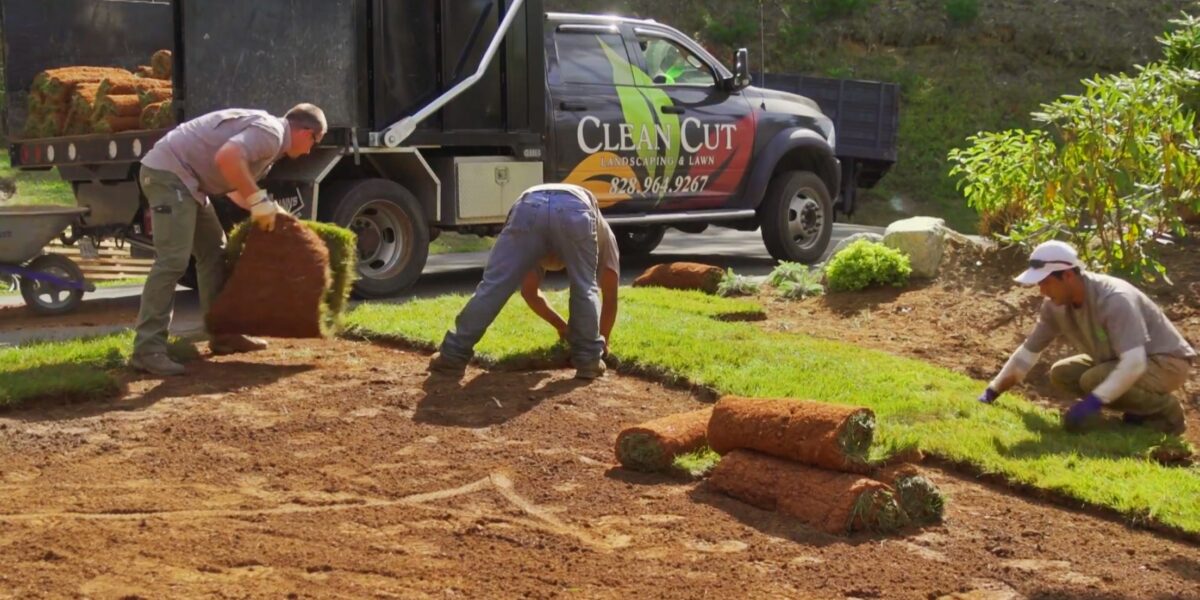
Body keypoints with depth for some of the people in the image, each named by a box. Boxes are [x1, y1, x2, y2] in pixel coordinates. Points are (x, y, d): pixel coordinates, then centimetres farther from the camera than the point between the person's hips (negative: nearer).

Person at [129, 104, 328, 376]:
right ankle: (147, 351, -20)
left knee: (214, 252, 17)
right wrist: (260, 200, -23)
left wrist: (267, 210, 17)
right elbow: (227, 158, -31)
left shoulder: (271, 139, 19)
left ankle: (221, 335, 22)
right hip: (169, 172, -11)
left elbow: (232, 185, 25)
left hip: (183, 176, 11)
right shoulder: (271, 132, -14)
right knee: (173, 259, -17)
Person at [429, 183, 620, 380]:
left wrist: (562, 326, 60)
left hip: (528, 207, 2)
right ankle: (588, 359, 20)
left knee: (493, 286, 8)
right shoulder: (604, 234, 43)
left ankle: (453, 356, 10)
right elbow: (610, 296, 43)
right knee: (584, 289, 21)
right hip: (575, 210, -2)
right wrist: (603, 341, 54)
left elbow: (530, 292, 51)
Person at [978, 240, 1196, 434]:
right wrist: (991, 394, -7)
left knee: (1095, 380, -29)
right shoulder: (1056, 305, -10)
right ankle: (1143, 407, 7)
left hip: (1167, 362, -8)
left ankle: (1166, 410, -7)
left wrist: (1093, 402, -45)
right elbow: (1028, 351, 0)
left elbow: (1134, 364, -40)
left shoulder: (1114, 300, -33)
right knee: (1061, 374, -1)